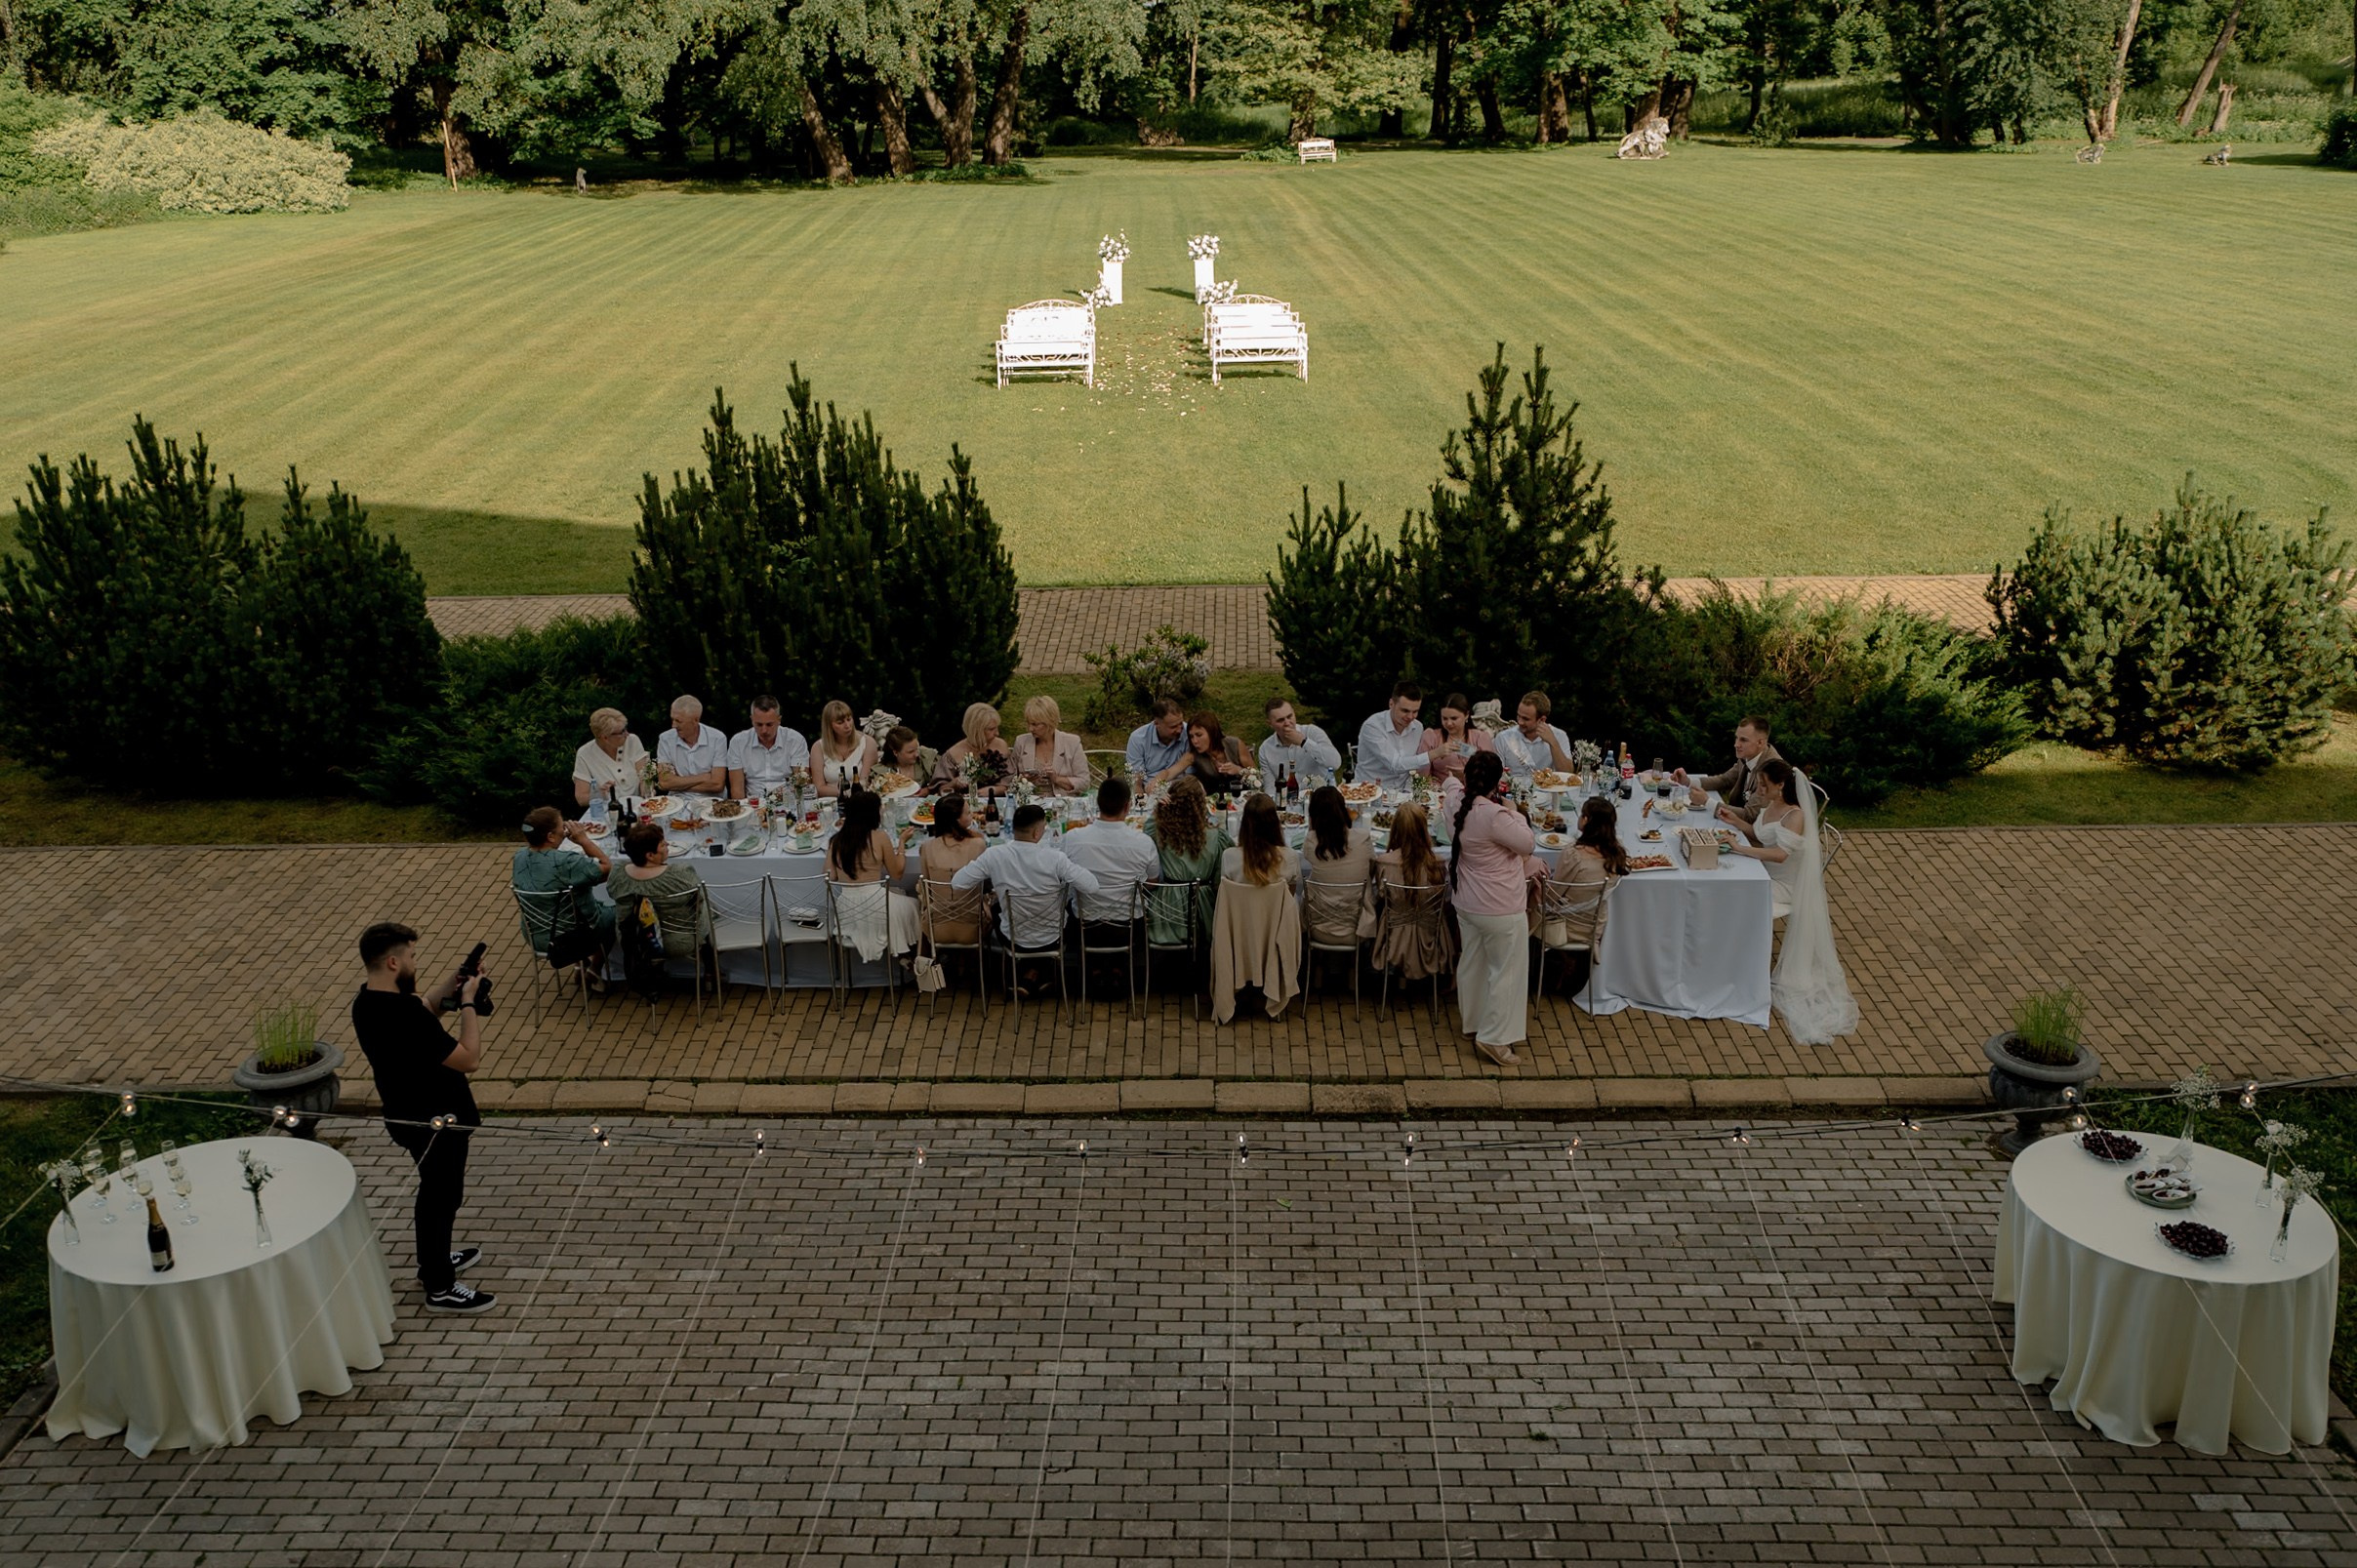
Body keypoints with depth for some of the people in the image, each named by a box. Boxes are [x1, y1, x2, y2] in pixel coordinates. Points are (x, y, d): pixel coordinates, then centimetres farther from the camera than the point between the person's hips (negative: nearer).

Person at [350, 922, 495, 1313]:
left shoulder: (369, 1000, -6)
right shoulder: (402, 1018, -35)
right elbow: (469, 1059, -31)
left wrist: (449, 987, -1)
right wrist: (469, 1002, -22)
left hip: (410, 1114, 10)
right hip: (435, 1121, -10)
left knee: (435, 1190, 28)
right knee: (442, 1196, 8)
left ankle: (434, 1258, 47)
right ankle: (440, 1288, 24)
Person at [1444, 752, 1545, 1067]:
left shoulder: (1455, 802, -7)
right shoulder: (1495, 816, -31)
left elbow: (1452, 784, 19)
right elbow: (1528, 843, -16)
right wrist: (1515, 814, -7)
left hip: (1467, 903, 8)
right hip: (1501, 908, -8)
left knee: (1471, 963, 21)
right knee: (1506, 970, 5)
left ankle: (1472, 1022, 37)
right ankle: (1494, 1037, 8)